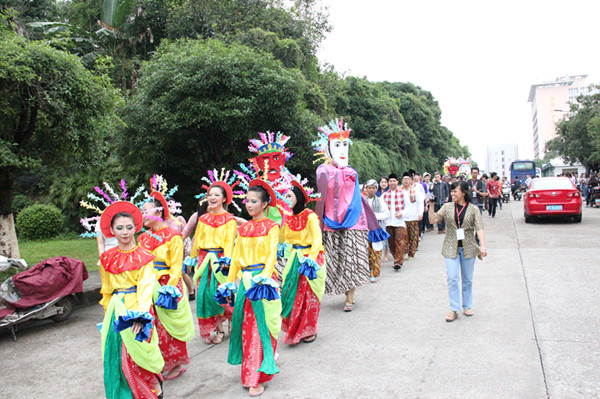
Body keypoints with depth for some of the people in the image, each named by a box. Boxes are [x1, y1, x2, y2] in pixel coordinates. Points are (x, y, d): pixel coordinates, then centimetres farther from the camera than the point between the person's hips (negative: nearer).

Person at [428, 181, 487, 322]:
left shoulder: (473, 209, -1)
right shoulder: (447, 207, 4)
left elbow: (479, 229, -9)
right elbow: (433, 219, -2)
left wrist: (483, 247, -19)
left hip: (468, 248, 0)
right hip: (451, 248, 1)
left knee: (467, 279, 11)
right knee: (452, 279, -4)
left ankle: (467, 306, 27)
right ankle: (454, 309, 4)